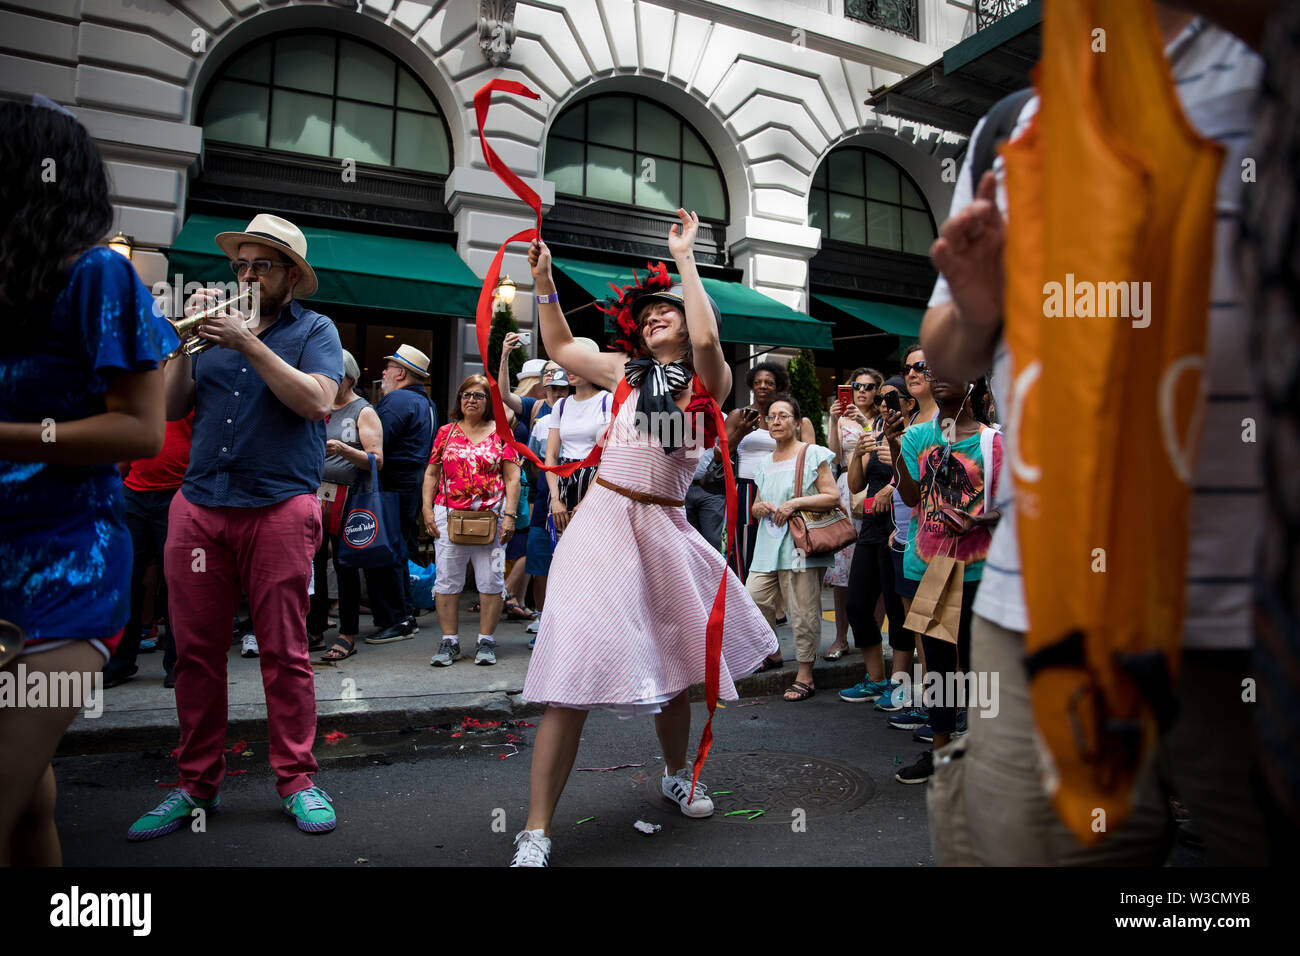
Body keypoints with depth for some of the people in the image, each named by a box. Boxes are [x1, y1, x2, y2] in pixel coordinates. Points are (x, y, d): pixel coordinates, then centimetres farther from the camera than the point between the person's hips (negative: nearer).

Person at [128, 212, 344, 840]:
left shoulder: (313, 329, 7)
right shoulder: (217, 325, 18)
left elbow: (317, 399, -11)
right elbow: (170, 407, 12)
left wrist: (247, 344, -12)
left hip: (279, 509, -4)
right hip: (198, 506, 5)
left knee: (284, 651, 0)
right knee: (196, 652, 8)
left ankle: (296, 780, 13)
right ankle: (197, 784, 22)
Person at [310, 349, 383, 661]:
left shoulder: (363, 411, 0)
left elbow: (376, 460, -9)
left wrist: (343, 450, -22)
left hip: (345, 498, -6)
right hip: (315, 494, 6)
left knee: (344, 564, -2)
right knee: (313, 562, 5)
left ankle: (349, 635, 6)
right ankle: (316, 631, 15)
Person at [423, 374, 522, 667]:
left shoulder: (500, 432, 6)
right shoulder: (446, 432, 12)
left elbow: (512, 478, 2)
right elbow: (432, 473, 13)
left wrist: (509, 515, -7)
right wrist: (427, 509, 3)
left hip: (491, 517, -1)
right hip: (448, 515, 2)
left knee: (491, 580, 0)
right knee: (447, 579, 3)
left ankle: (486, 642, 12)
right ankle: (449, 642, 12)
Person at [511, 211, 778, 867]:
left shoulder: (709, 380, 3)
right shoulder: (627, 370, 11)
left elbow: (706, 338, -19)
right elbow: (561, 348, 24)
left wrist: (685, 257, -12)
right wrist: (544, 282, 14)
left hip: (665, 528, 0)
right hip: (605, 519, 0)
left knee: (674, 659, 15)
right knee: (574, 667, -9)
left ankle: (676, 776, 42)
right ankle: (536, 829, -4)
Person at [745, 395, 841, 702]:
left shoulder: (812, 455, 0)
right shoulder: (765, 463, 18)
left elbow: (833, 496, -7)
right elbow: (756, 505, 25)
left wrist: (795, 503, -16)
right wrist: (759, 507, 1)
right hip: (769, 544, 6)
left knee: (803, 612, -2)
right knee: (753, 599, -2)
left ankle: (805, 675, 9)